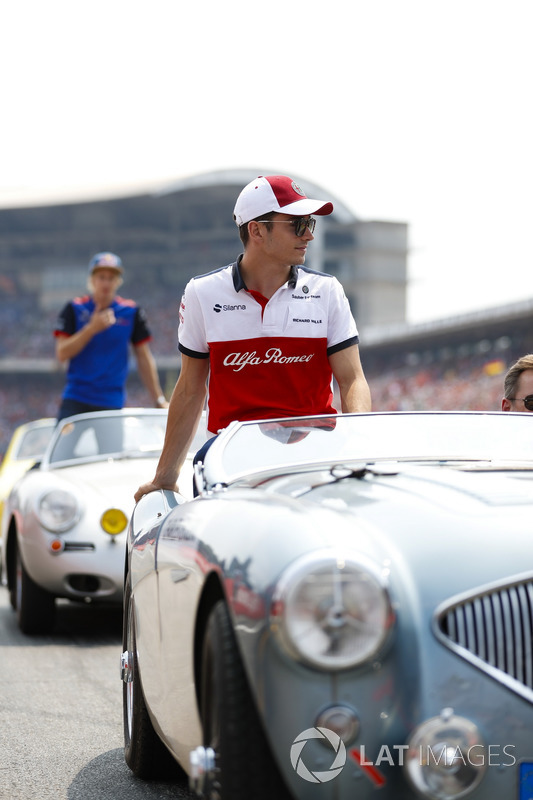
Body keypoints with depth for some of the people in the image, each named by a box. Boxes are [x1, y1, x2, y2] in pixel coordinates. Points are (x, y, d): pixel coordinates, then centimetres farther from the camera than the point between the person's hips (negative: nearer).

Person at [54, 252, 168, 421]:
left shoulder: (131, 313, 6)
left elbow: (144, 358, 9)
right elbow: (61, 353, -5)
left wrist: (159, 400, 7)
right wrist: (92, 328, -16)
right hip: (76, 401, 0)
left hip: (112, 403, 1)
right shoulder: (75, 310, 3)